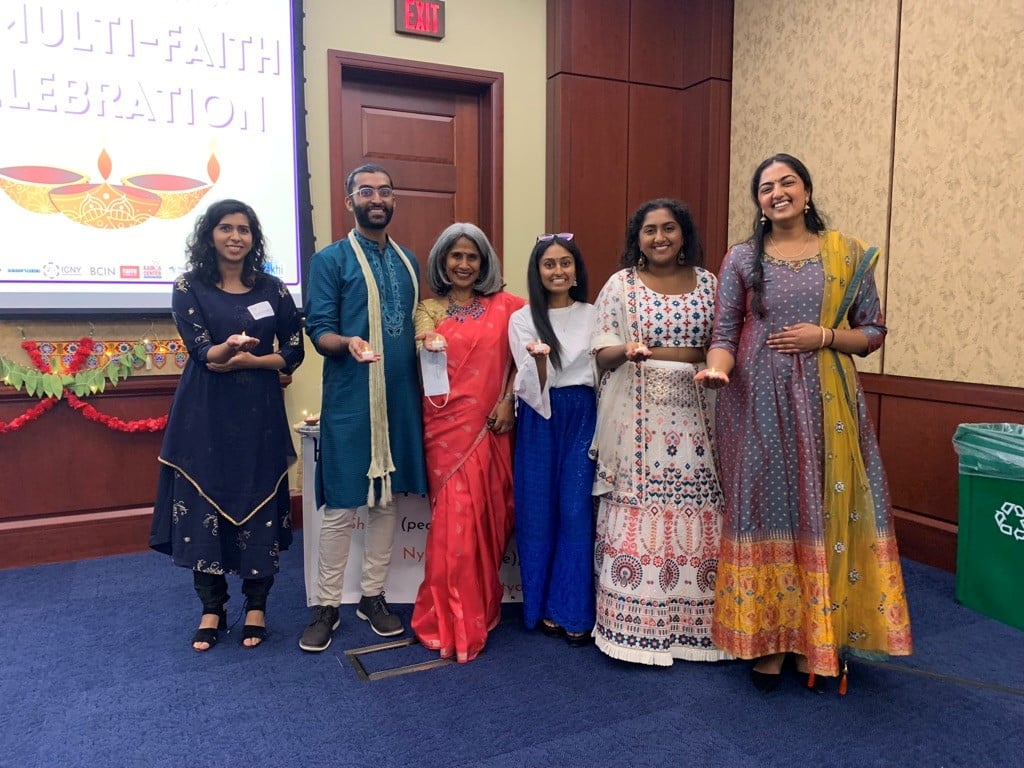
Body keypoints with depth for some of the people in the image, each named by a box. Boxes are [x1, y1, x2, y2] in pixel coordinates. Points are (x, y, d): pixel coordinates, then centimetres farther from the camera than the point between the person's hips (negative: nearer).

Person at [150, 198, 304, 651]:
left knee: (259, 503, 3)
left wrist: (248, 360, -11)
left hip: (260, 413, 1)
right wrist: (231, 345, -33)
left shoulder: (271, 288, 6)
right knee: (204, 504, 3)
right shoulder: (189, 288, 2)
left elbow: (294, 351, 5)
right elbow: (202, 351, -11)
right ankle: (212, 609, 19)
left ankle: (256, 607, 19)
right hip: (206, 414, -1)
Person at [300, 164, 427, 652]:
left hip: (400, 397, 5)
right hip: (349, 400, -5)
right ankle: (326, 606, 16)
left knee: (386, 499, 11)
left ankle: (373, 596, 26)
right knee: (341, 506, 0)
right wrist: (347, 342, -27)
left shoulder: (408, 261, 15)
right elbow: (318, 330, -7)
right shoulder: (330, 260, -1)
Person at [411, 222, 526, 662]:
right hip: (446, 423, -1)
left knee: (488, 515, 5)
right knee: (458, 517, -3)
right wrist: (428, 346, -31)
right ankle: (455, 622, 12)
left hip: (491, 425, 1)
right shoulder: (430, 309, 8)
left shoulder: (505, 307, 7)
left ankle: (479, 608, 24)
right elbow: (423, 352, -9)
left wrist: (508, 401, -7)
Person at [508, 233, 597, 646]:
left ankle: (575, 611, 10)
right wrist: (538, 359, -25)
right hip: (539, 420, 0)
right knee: (539, 512, 3)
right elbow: (531, 388, -4)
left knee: (576, 511, -3)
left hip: (582, 418, 0)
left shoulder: (593, 316, 6)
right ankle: (543, 606, 18)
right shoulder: (522, 320, 3)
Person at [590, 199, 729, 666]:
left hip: (694, 416, 2)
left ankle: (695, 624, 17)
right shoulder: (621, 283, 5)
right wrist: (627, 351, -20)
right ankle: (637, 628, 10)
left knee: (695, 514, 2)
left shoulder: (708, 283, 11)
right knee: (640, 517, -2)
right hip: (639, 417, -2)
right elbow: (602, 355, 2)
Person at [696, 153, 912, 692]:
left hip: (826, 403, 1)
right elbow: (725, 334, 1)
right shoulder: (741, 258, 5)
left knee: (825, 508, 3)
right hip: (758, 402, 0)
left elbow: (873, 332, 7)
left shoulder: (848, 254, 6)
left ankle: (817, 639, 19)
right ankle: (768, 639, 15)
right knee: (765, 506, 3)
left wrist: (823, 336, -10)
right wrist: (718, 368, -19)